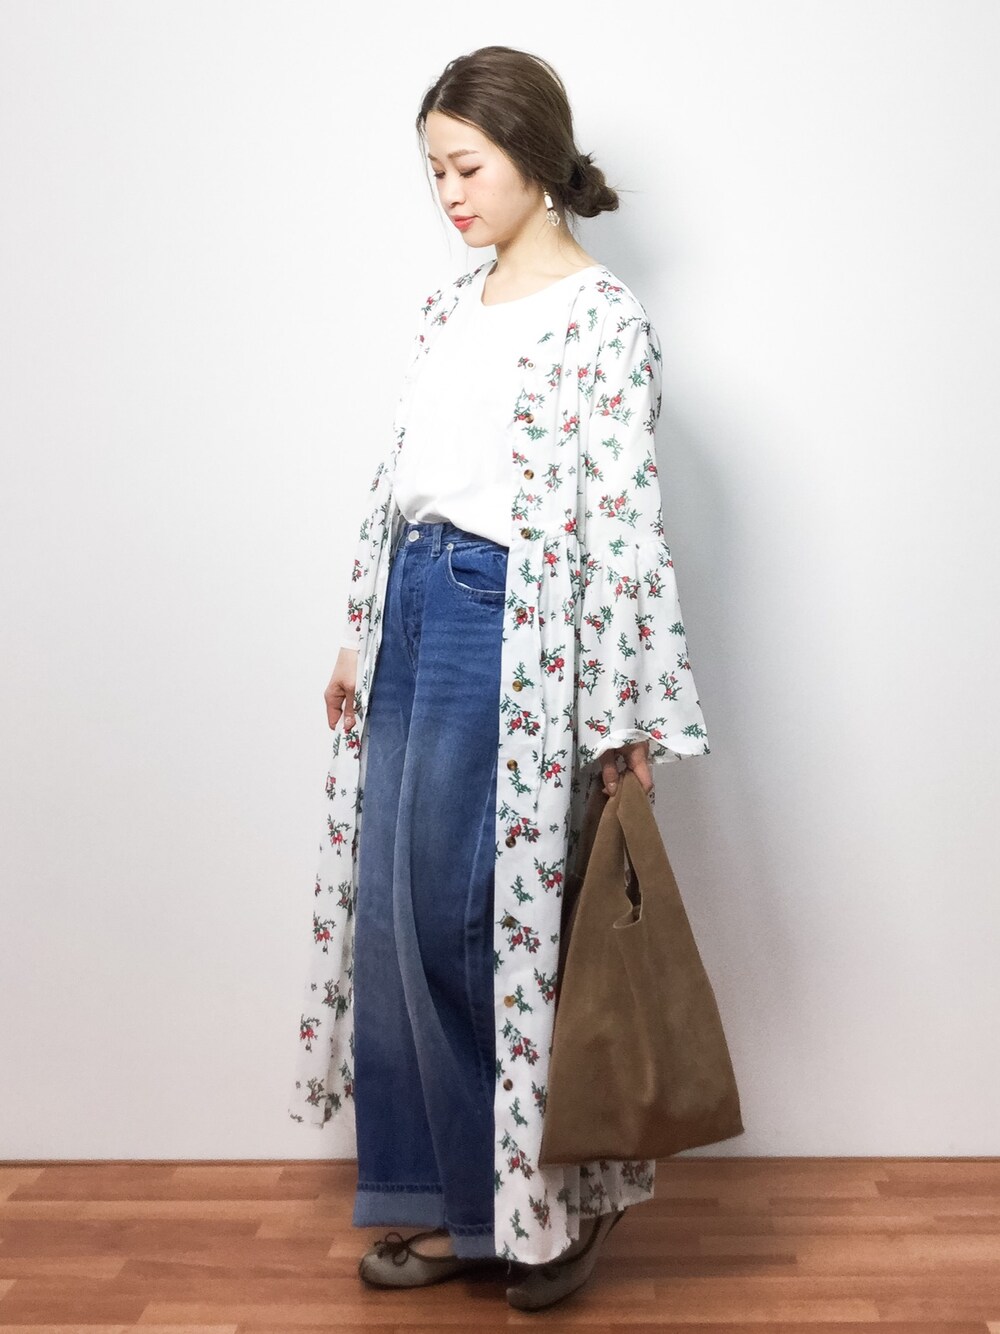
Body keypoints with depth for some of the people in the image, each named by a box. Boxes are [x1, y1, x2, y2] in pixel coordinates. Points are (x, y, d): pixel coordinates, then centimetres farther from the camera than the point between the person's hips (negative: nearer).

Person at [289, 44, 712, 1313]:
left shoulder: (603, 317, -8)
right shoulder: (448, 306, 15)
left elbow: (623, 519, -13)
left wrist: (633, 720, -15)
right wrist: (361, 635, 17)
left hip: (511, 634, -7)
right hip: (415, 616, 8)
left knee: (479, 916, -2)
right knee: (395, 912, 9)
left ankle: (548, 1202, 22)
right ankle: (452, 1201, 25)